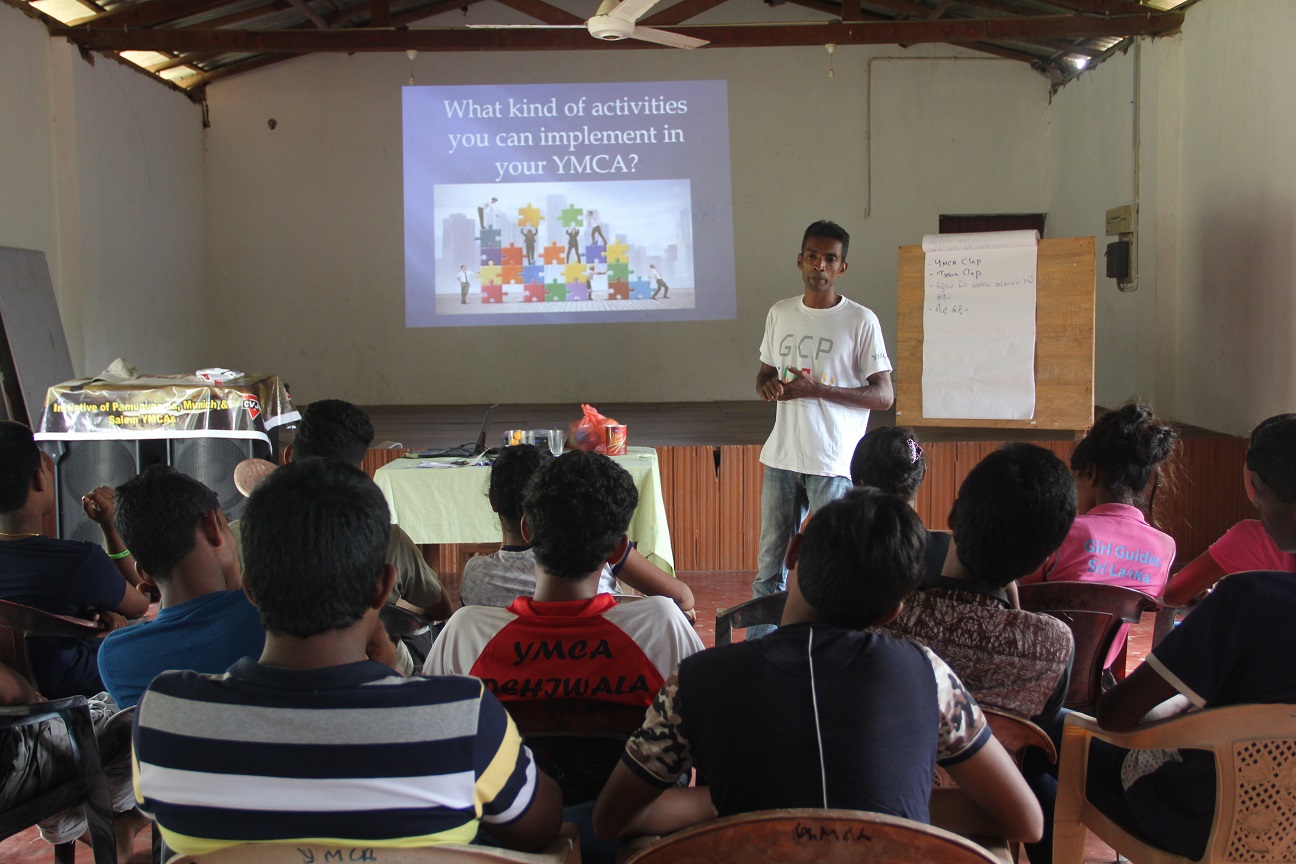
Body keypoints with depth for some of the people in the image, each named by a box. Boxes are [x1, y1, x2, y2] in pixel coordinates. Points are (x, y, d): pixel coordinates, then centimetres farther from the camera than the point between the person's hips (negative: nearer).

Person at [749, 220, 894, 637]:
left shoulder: (861, 321, -6)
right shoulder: (779, 313, 9)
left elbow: (884, 395, -8)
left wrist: (817, 389, -18)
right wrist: (768, 384, -5)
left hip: (833, 462, -5)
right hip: (782, 457, 5)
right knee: (770, 562, 12)